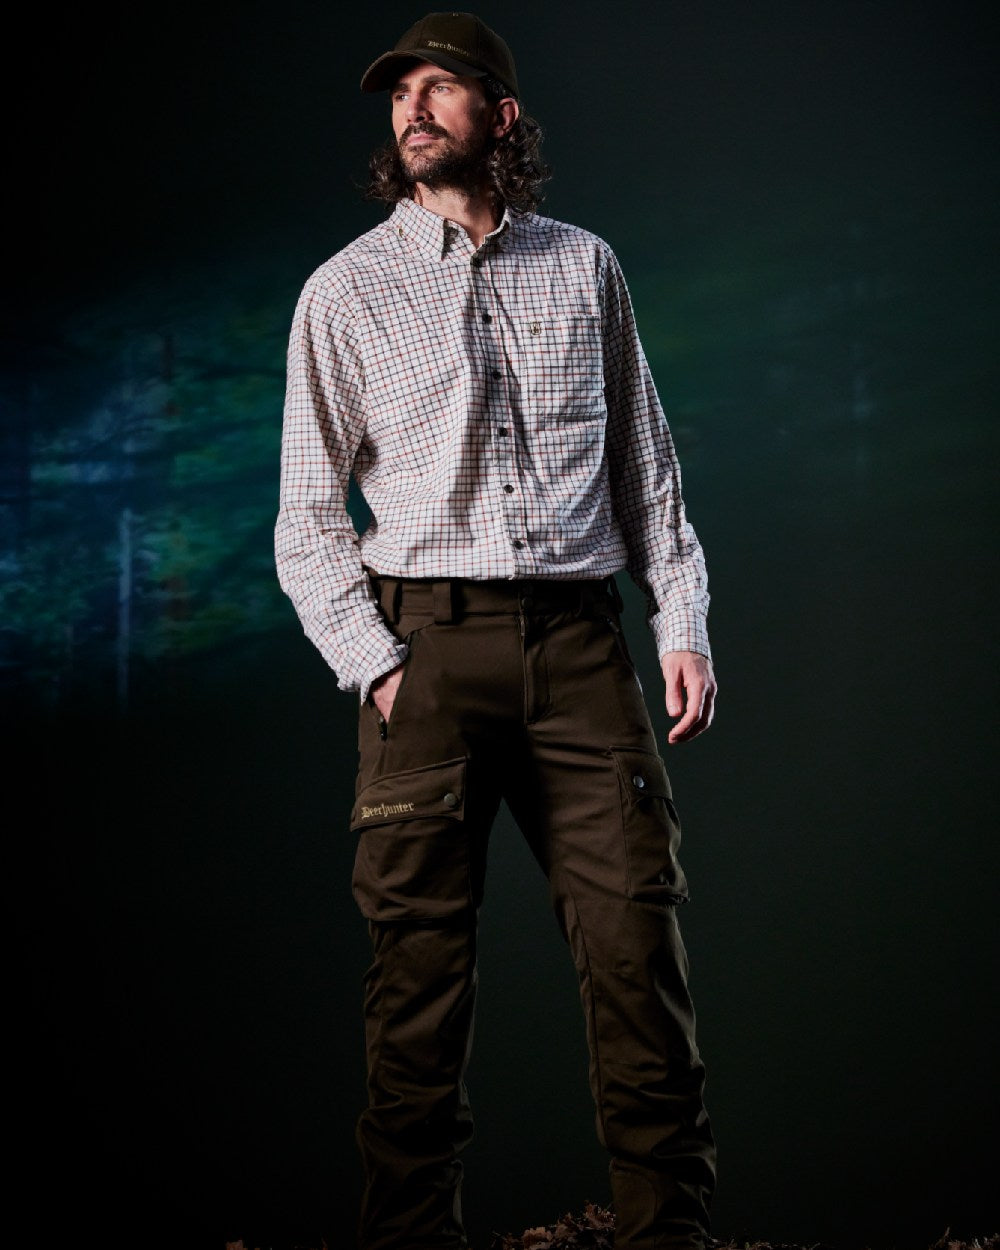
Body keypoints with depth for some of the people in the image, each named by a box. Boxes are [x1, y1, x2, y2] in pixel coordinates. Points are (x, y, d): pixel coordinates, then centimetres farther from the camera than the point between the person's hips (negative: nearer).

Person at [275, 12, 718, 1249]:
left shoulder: (583, 266, 14)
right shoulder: (348, 290, 9)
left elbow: (646, 462, 18)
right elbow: (308, 511, 8)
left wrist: (683, 624, 6)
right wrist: (374, 667, -4)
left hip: (576, 638, 1)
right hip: (426, 641, -1)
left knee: (638, 940, -4)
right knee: (421, 960, -2)